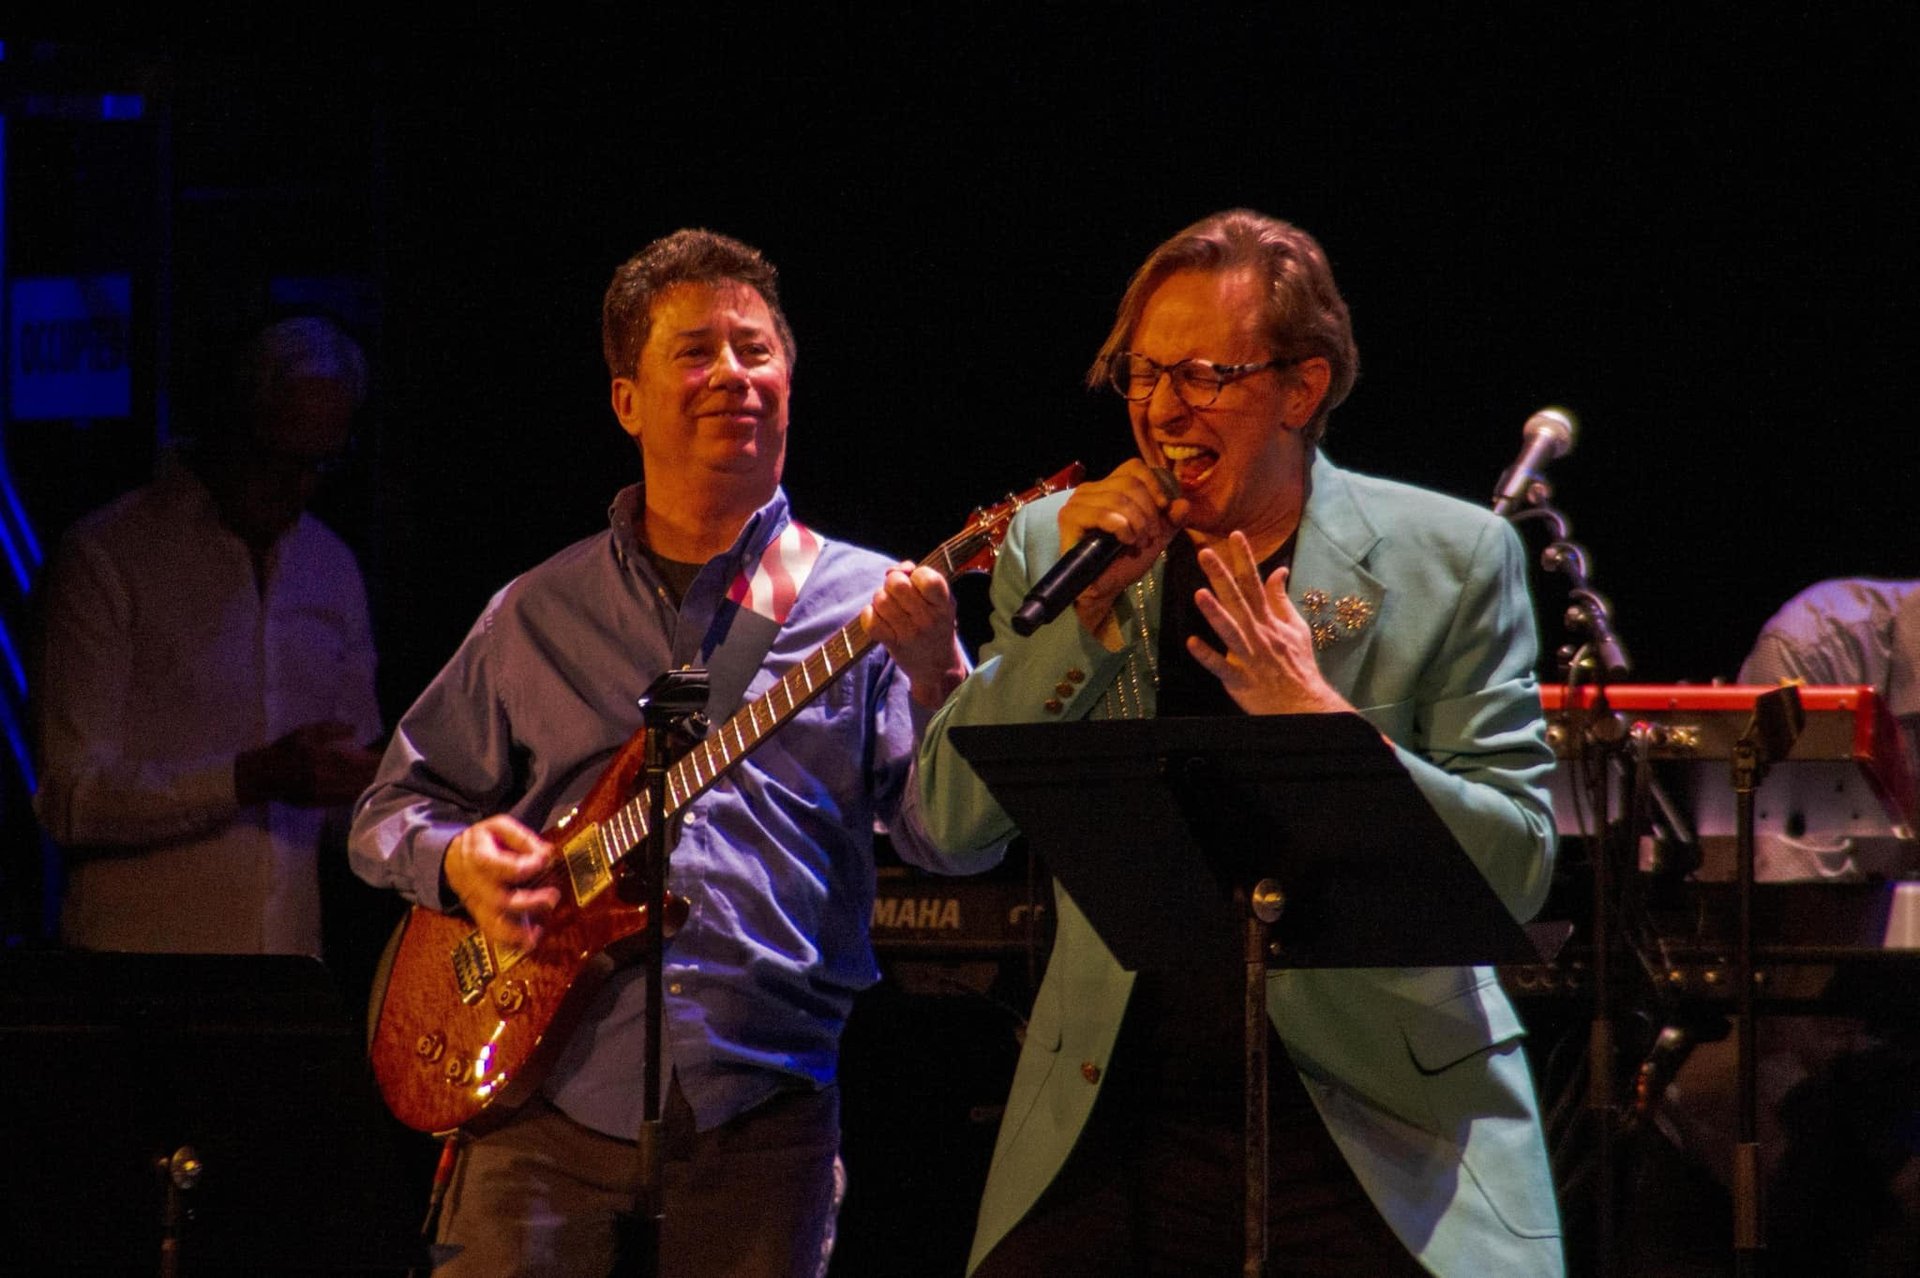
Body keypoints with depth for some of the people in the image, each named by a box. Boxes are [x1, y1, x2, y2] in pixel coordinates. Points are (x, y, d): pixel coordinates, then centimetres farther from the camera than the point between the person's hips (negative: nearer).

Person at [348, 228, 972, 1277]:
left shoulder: (866, 605, 6)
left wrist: (932, 677, -23)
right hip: (550, 1099, 1)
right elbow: (392, 808, 18)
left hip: (758, 1112, -1)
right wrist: (459, 858, -4)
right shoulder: (539, 615, 12)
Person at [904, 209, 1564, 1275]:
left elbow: (1518, 869, -7)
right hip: (1114, 1126, 2)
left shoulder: (1452, 560, -1)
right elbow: (948, 829, 1)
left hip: (1378, 1132, -2)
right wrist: (1081, 609, -9)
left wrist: (1317, 714, -18)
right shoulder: (1057, 546, 7)